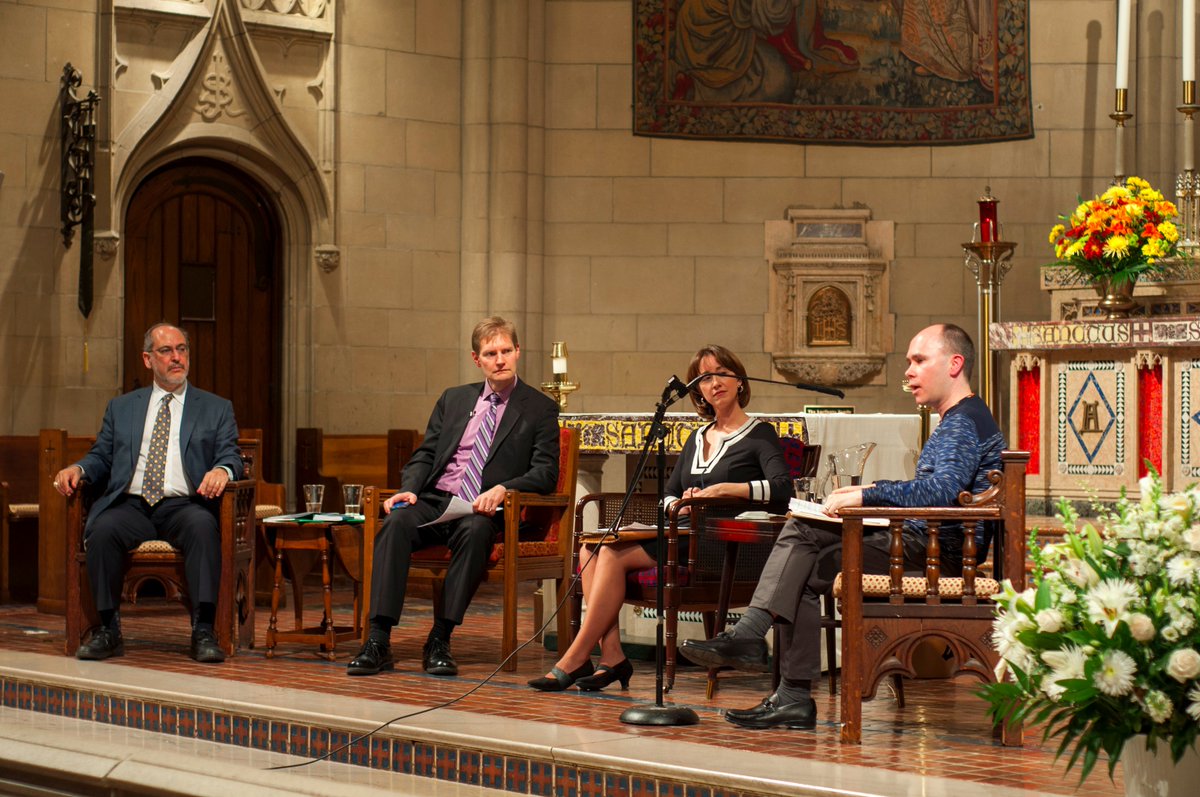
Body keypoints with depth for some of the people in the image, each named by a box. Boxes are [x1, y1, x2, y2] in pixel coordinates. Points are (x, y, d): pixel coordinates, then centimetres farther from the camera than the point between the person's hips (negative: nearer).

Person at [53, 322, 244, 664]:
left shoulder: (216, 409, 19)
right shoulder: (121, 407, 24)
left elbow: (231, 456, 8)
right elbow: (101, 457, 21)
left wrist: (222, 470, -17)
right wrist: (77, 469, -3)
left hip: (183, 505, -1)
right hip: (130, 505, 2)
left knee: (203, 526, -36)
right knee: (103, 530, -32)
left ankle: (203, 632, -36)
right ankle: (108, 629, -22)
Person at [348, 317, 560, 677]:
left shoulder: (540, 409, 9)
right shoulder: (453, 399, 21)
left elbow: (546, 473, 0)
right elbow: (424, 455, 18)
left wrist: (503, 489, -19)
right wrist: (409, 489, -4)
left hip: (482, 512, -3)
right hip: (434, 502, 3)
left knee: (475, 532, -38)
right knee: (397, 522, -30)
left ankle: (440, 641, -33)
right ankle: (378, 642, -36)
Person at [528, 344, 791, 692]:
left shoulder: (759, 435, 2)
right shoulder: (697, 438, 23)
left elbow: (782, 489, -14)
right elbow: (667, 496, 20)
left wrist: (723, 489, -22)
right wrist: (678, 505, -4)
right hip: (682, 534, 8)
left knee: (613, 554, -24)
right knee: (591, 549, -16)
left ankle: (576, 660, -21)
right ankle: (611, 656, -23)